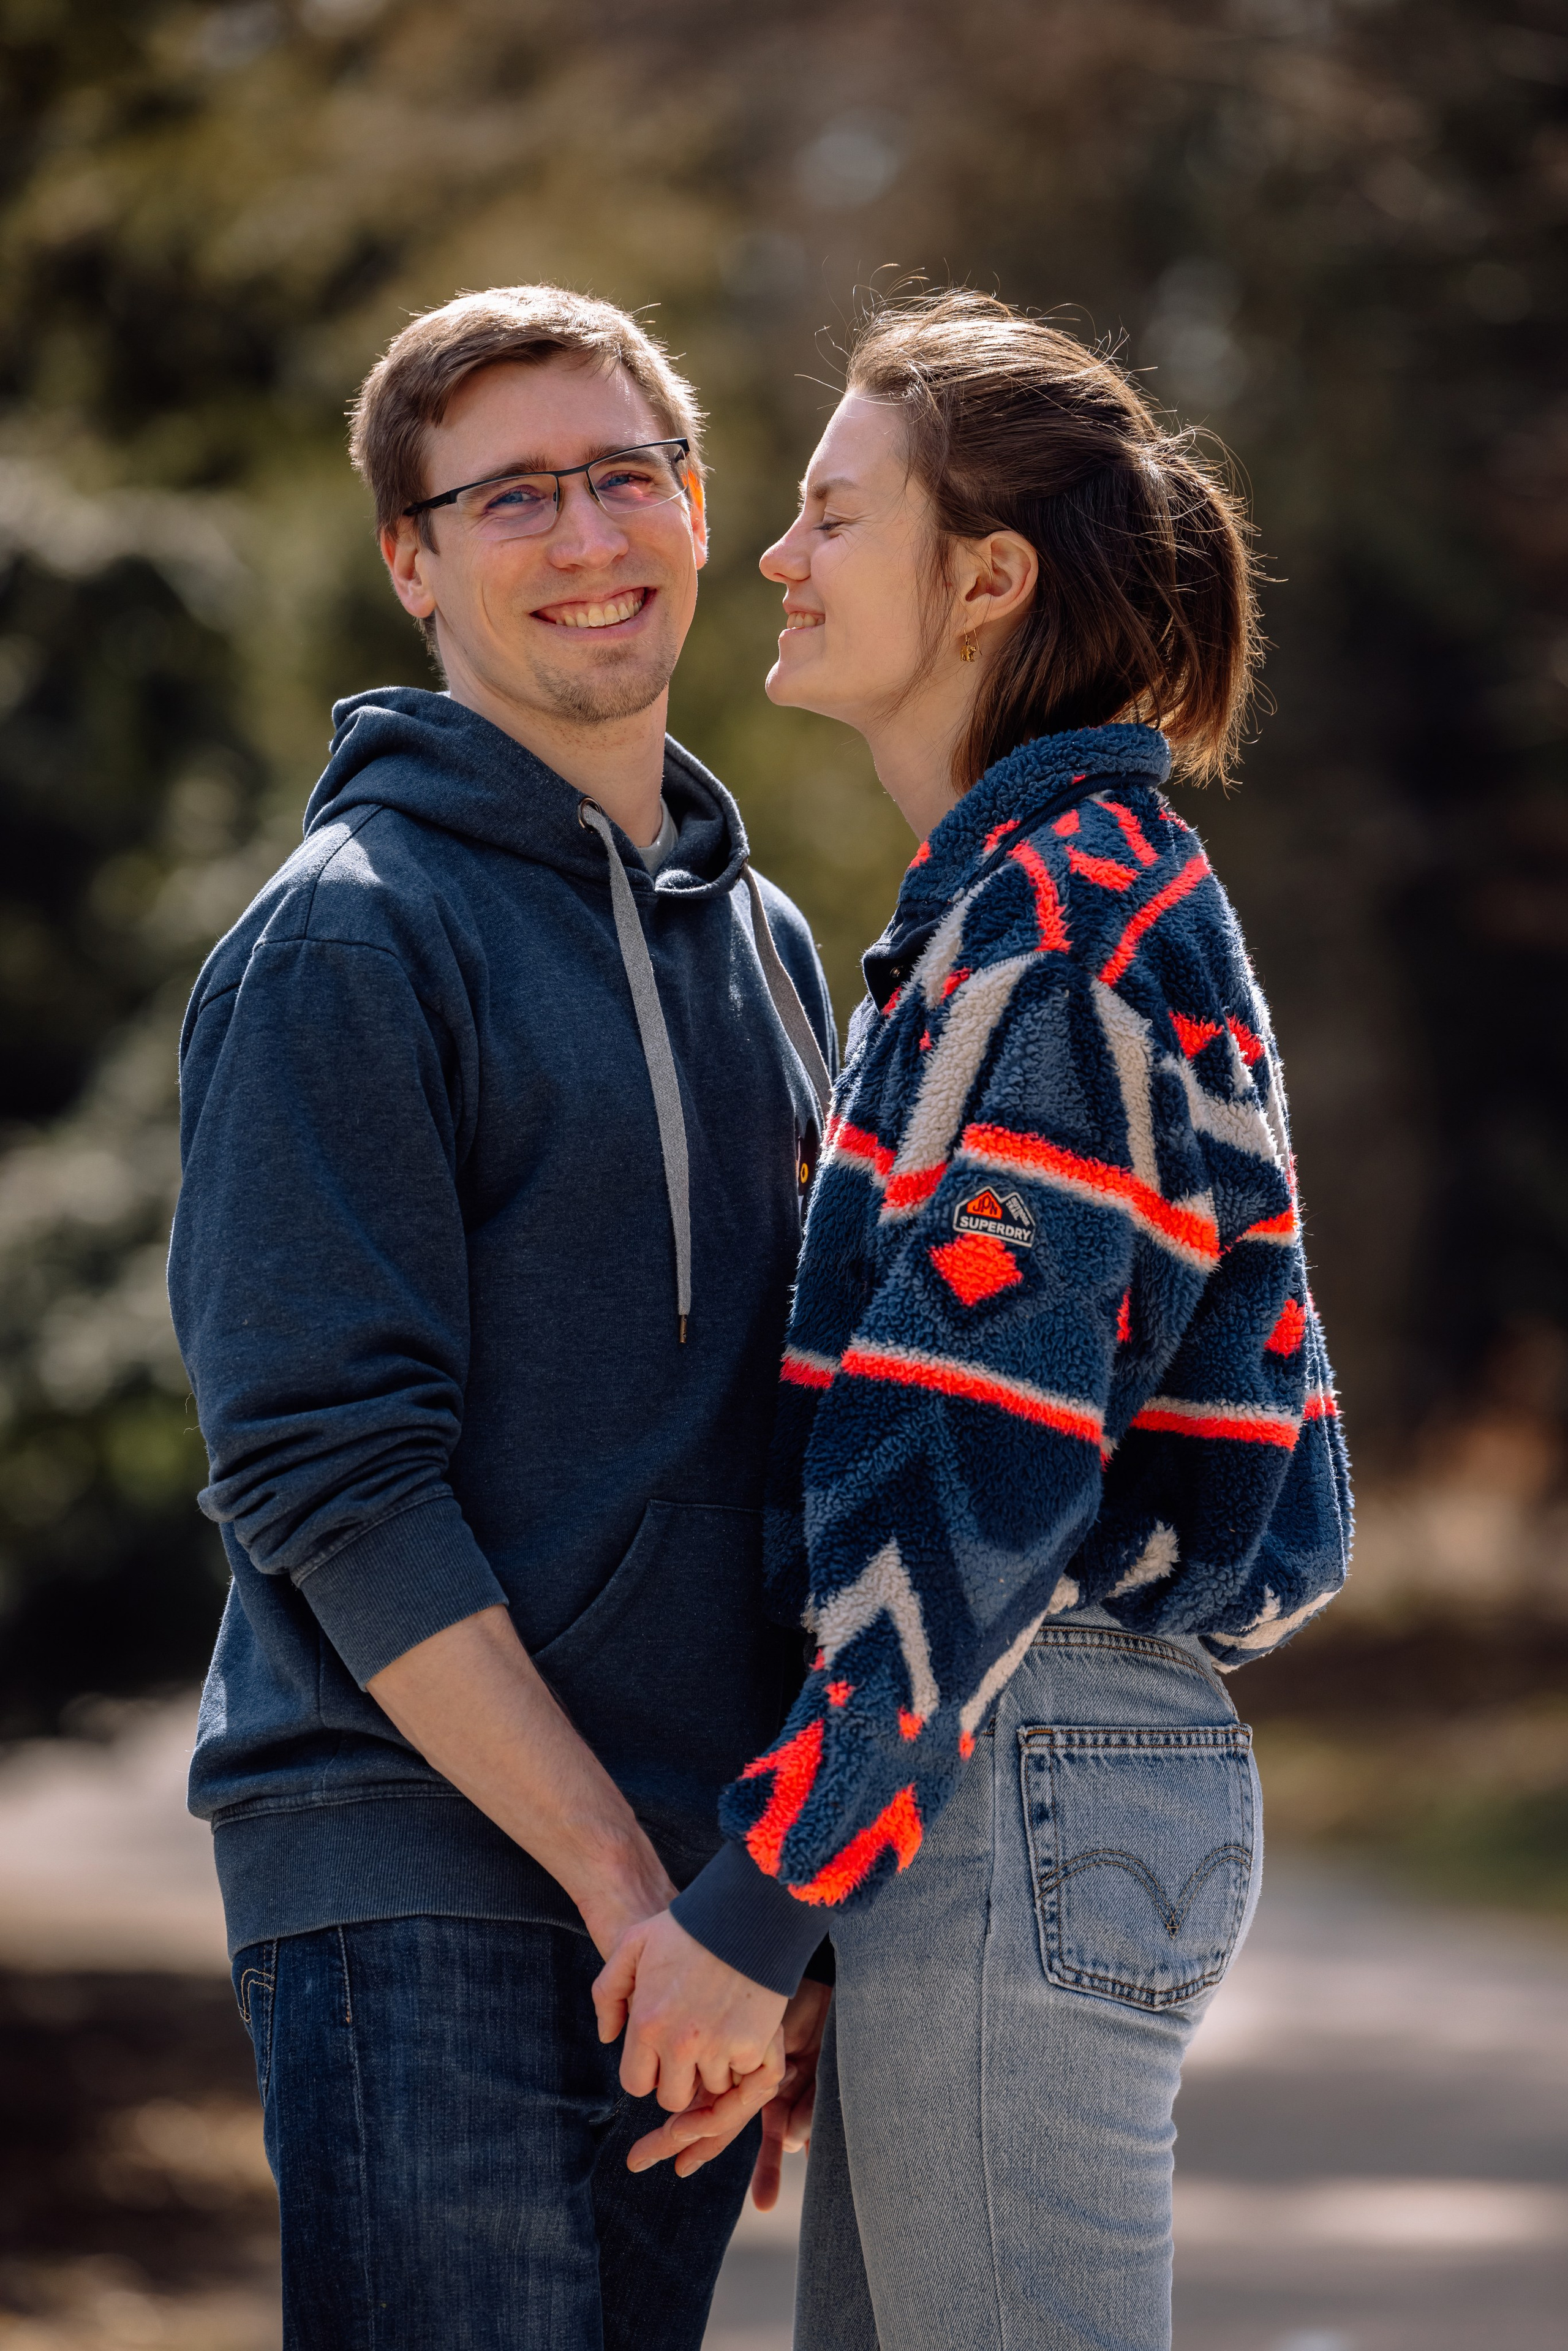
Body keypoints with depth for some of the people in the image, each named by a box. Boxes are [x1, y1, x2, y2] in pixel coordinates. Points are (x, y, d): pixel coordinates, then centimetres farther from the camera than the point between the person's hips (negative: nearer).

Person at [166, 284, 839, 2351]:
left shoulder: (762, 942, 17)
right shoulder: (344, 942, -6)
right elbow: (325, 1470, -13)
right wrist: (616, 1873, -17)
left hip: (699, 1874, 7)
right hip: (427, 1885, -7)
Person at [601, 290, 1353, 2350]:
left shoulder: (1063, 921, -14)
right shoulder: (1023, 901, 18)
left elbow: (990, 1461, -20)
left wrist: (760, 1893, -19)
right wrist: (794, 1870, 19)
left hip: (1017, 1786, -10)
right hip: (1009, 1773, 10)